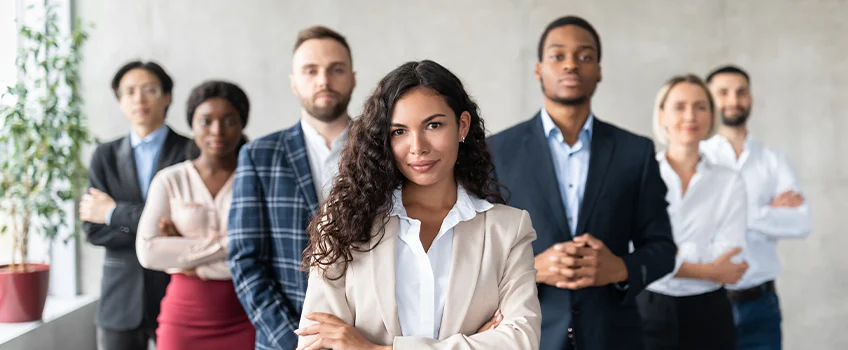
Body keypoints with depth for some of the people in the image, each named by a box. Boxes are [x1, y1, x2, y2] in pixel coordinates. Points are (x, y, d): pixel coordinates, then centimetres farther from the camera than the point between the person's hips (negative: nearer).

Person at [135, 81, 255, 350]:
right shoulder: (169, 180, 2)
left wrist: (182, 254, -9)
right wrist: (222, 244, -14)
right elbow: (149, 252, -9)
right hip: (184, 318, 1)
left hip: (245, 318, -1)